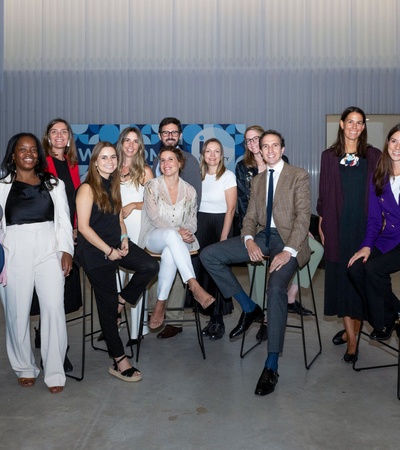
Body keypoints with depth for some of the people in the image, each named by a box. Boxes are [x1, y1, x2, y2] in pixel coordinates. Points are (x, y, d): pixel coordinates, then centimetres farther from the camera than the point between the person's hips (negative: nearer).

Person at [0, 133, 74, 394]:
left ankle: (55, 373, 3)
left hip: (49, 251, 0)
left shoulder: (54, 184, 14)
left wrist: (67, 250, -2)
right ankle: (25, 368, 22)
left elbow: (64, 220, 9)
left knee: (54, 309, -6)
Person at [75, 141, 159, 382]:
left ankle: (121, 300, 6)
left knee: (150, 266, -18)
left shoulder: (114, 186, 11)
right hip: (95, 251, -6)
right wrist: (108, 251, -16)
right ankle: (119, 360, 10)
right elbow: (83, 227, -15)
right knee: (107, 304, -1)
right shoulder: (87, 188, -10)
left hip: (116, 244, 7)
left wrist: (124, 238, -1)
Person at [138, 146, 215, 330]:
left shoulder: (189, 190, 10)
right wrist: (176, 231, -21)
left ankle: (160, 305, -27)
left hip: (177, 241, 2)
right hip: (154, 238, -1)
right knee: (170, 234, -39)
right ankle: (194, 286, -46)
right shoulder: (152, 186, 2)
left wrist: (186, 232, -14)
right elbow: (154, 217, -8)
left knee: (169, 253, -37)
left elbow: (192, 221, 10)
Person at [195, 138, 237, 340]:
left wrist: (224, 237, -14)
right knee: (202, 268, 0)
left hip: (220, 223, -4)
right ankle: (212, 317, 14)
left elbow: (231, 209, -8)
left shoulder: (228, 176, -5)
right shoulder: (198, 175, 8)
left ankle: (218, 320, 10)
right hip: (200, 224, 4)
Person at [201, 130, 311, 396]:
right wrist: (249, 241, -9)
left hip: (288, 239, -6)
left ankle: (271, 367, -25)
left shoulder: (299, 176, 2)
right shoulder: (257, 181, 19)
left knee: (276, 288, -33)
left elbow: (303, 216, -8)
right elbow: (250, 217, 14)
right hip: (262, 236, 6)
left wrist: (288, 251, -22)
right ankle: (249, 309, 2)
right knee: (208, 255, -9)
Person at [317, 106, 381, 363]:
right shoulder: (329, 157, 7)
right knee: (341, 276, 2)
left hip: (365, 225, 0)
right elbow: (324, 193, 7)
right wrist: (322, 224, 4)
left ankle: (353, 330, 15)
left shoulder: (374, 156, 6)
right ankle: (351, 334, 12)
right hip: (338, 225, 1)